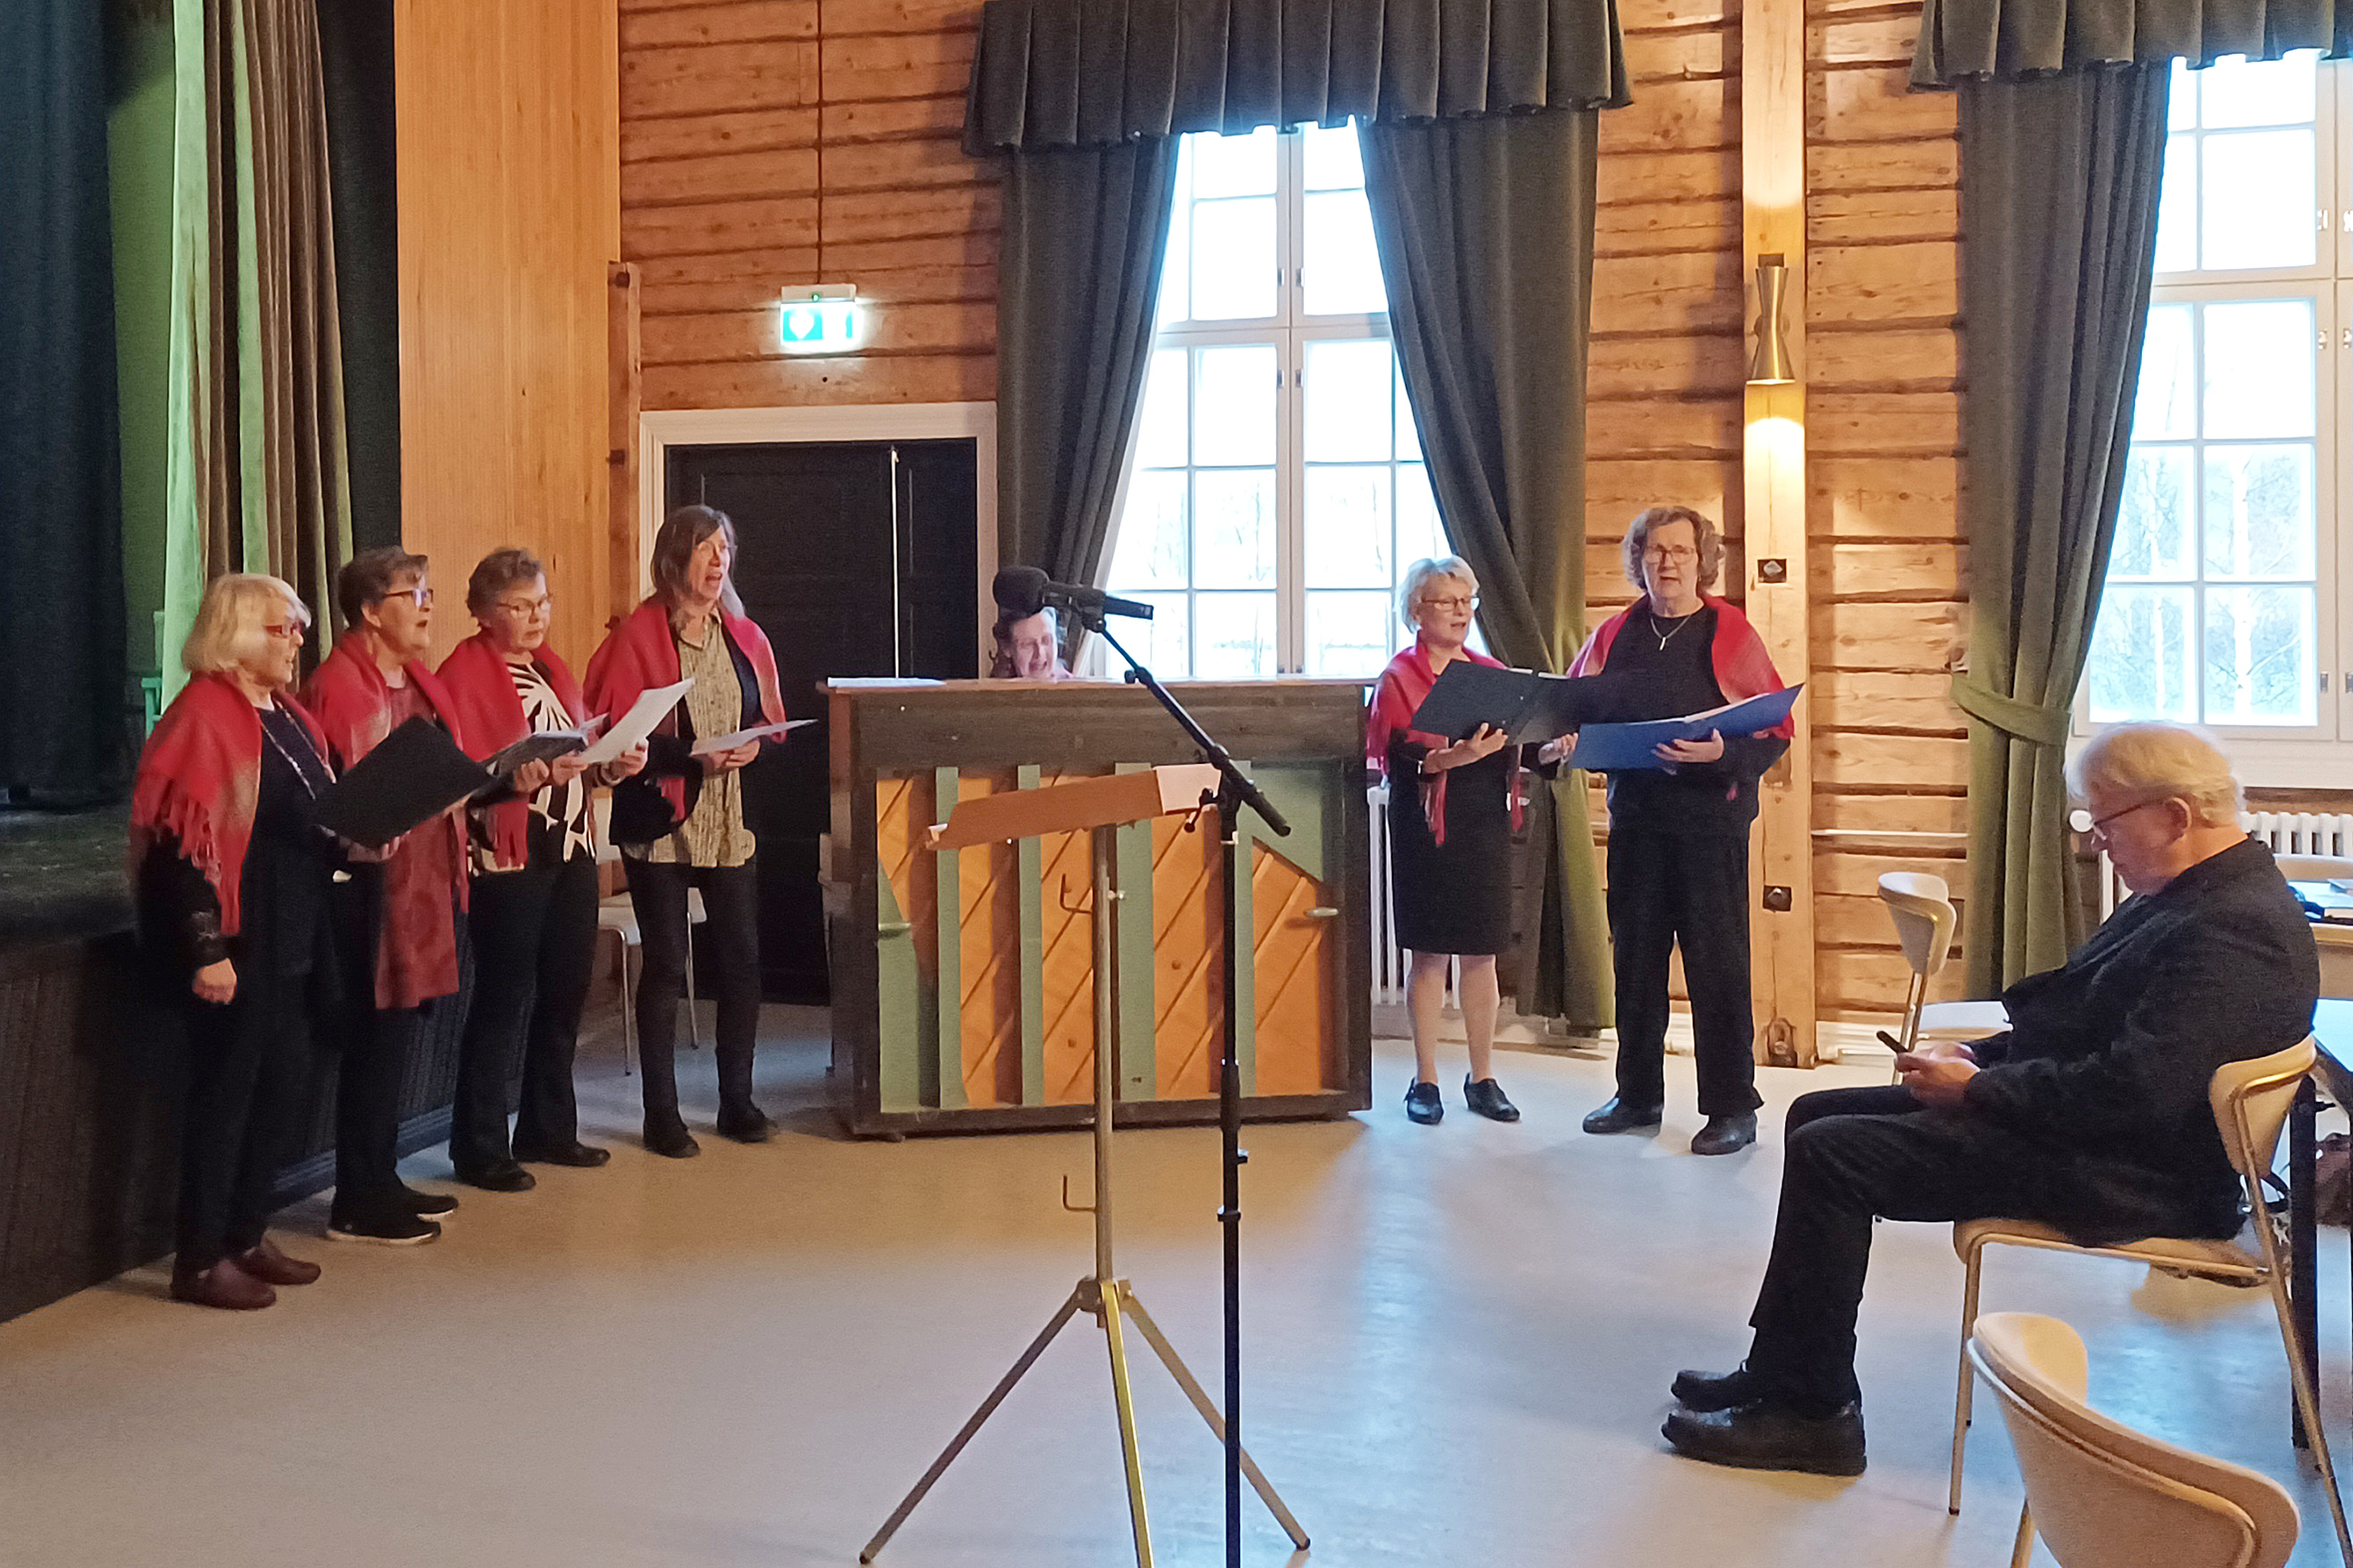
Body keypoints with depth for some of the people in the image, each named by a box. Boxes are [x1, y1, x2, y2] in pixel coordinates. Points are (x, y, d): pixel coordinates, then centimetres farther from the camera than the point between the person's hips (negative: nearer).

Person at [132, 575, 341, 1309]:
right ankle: (199, 1259, 12)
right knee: (226, 1089, 0)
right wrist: (206, 948, -21)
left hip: (289, 933, 9)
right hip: (233, 939, -9)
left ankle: (246, 1236, 27)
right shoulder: (202, 714, -14)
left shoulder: (288, 714, 13)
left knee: (283, 1086, 13)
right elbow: (182, 838, -19)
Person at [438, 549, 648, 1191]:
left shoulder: (549, 667, 16)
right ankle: (478, 1148, 6)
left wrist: (613, 764, 1)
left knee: (564, 991, 12)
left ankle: (547, 1129, 26)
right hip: (506, 855, -7)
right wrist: (520, 779, -31)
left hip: (571, 849, 8)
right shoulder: (464, 672, -7)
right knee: (505, 996, -4)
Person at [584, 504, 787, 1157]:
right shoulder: (636, 636, -5)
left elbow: (771, 723, 15)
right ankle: (661, 1115, 12)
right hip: (661, 823, -4)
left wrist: (751, 748, -7)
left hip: (732, 821, 4)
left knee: (741, 961, 5)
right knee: (665, 965, 2)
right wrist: (694, 760, -19)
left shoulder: (745, 637, 11)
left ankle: (737, 1101, 19)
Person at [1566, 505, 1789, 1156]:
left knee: (1717, 964, -3)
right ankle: (1638, 1096, 24)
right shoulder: (1615, 634, 10)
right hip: (1634, 816, 5)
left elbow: (1776, 731, -5)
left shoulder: (1730, 633, -2)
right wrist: (1566, 740, -3)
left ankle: (1732, 1108, 6)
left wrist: (1723, 752, -22)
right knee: (1635, 959, 11)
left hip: (1710, 817, -4)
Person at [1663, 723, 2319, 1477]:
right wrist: (1980, 1056, 4)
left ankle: (1812, 1413, -4)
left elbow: (2135, 1093, -30)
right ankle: (1780, 1373, 13)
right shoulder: (2194, 894, 11)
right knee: (1816, 1116, 9)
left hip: (2128, 1174, -11)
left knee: (1829, 1154, -16)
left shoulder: (2235, 931, -23)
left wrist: (1975, 1087, -18)